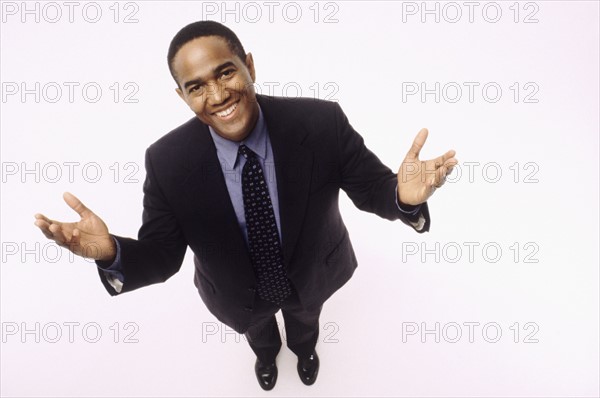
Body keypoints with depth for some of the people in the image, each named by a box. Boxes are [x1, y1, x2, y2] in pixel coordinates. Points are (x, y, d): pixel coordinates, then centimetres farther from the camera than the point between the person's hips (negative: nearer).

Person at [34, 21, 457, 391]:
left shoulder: (322, 122, -33)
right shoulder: (167, 161, -30)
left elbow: (371, 185, -23)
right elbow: (161, 256, -22)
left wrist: (404, 196, -47)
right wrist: (111, 252, -45)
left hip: (313, 274, 1)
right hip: (239, 296, 0)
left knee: (305, 317, 37)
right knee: (258, 328, 37)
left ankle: (304, 348, 77)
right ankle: (267, 352, 77)